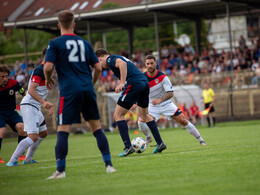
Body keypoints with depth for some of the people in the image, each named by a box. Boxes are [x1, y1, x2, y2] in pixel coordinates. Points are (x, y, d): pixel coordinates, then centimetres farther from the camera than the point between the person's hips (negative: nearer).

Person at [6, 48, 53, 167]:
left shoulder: (45, 70, 16)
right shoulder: (39, 70, -16)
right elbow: (31, 90, -25)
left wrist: (48, 105, 23)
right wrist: (43, 102, -36)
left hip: (35, 107, 11)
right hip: (29, 106, -11)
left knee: (43, 133, 20)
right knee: (33, 137, -19)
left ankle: (28, 159, 29)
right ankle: (12, 161, -18)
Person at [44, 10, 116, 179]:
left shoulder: (55, 43, 0)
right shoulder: (84, 43, 13)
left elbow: (48, 67, -9)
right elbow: (98, 68, 11)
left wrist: (48, 79, 11)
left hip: (69, 91, -4)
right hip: (88, 89, 4)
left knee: (63, 130, -4)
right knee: (97, 127, 10)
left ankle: (60, 171, -9)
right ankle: (109, 165, 6)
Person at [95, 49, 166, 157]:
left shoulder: (110, 59, 2)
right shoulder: (118, 57, 29)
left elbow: (122, 64, -19)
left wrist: (122, 83, -24)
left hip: (134, 84, -9)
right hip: (145, 82, 9)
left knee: (118, 115, -1)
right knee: (143, 114, 25)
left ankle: (128, 147, -8)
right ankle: (160, 143, 23)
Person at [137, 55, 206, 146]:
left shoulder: (162, 77, -18)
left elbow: (170, 93, -21)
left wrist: (160, 100, -36)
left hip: (166, 104, -2)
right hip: (152, 106, 2)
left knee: (183, 121, -8)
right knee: (141, 121, -21)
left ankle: (200, 140, 7)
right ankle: (148, 138, 8)